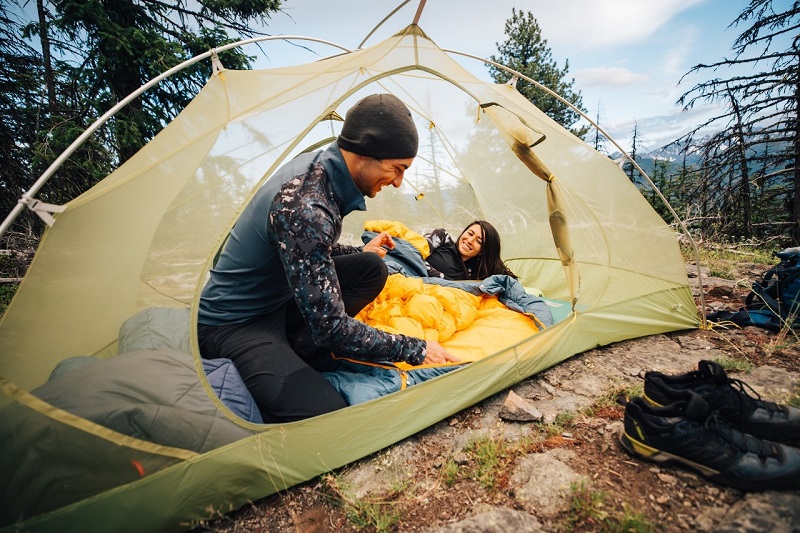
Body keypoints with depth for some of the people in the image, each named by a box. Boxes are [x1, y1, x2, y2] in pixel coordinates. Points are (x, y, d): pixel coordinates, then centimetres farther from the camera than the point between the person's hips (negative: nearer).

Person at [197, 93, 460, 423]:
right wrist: (414, 349, -19)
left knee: (371, 269, -4)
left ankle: (297, 350, -1)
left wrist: (360, 251, 17)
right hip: (233, 326, -9)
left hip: (278, 302, 9)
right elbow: (330, 328, -29)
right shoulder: (305, 207, -33)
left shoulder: (315, 164, -3)